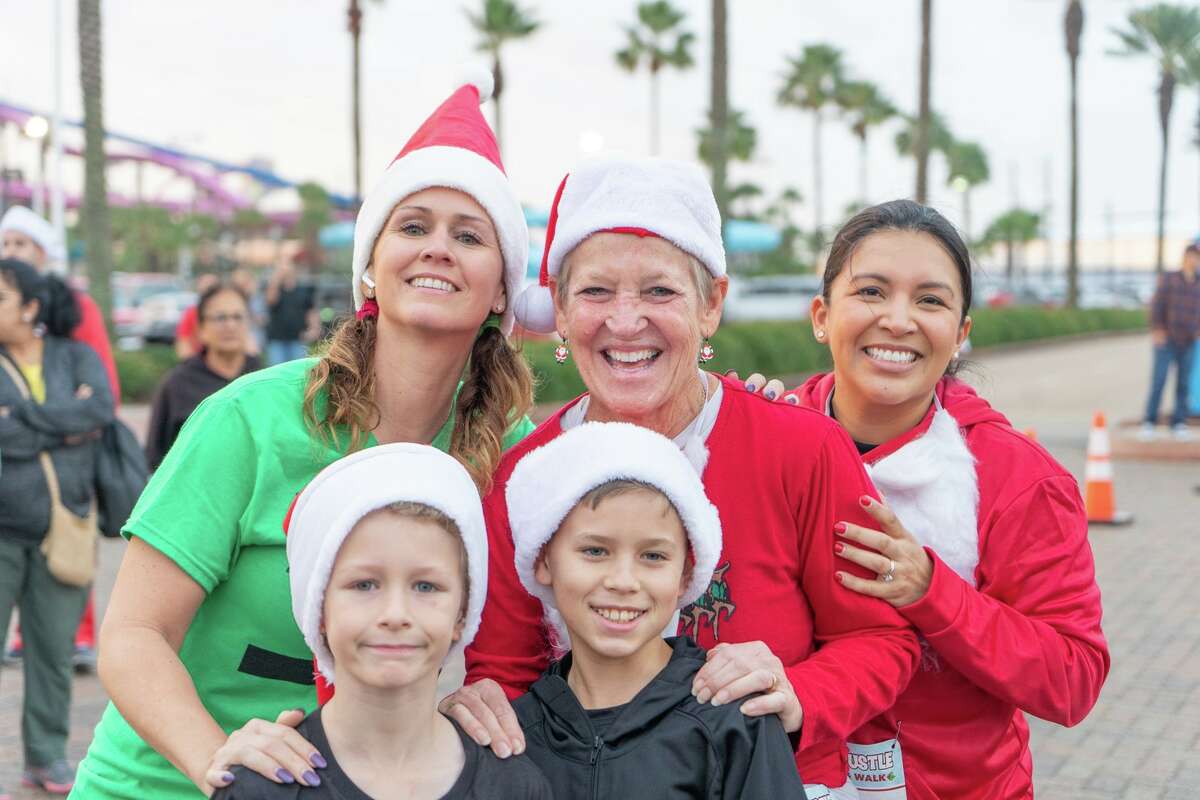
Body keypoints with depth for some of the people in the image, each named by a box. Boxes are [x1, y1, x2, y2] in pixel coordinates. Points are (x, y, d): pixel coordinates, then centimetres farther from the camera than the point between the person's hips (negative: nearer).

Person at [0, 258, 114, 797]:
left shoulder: (75, 358, 5)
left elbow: (101, 408, -13)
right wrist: (66, 424, -13)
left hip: (63, 527, 2)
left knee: (53, 646, 9)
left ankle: (48, 756, 23)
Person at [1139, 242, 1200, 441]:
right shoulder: (1168, 279, 1)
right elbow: (1157, 305, -5)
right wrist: (1157, 329, -17)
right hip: (1166, 340, -3)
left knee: (1183, 383, 2)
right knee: (1158, 381, -8)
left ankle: (1179, 424, 9)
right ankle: (1149, 423, -3)